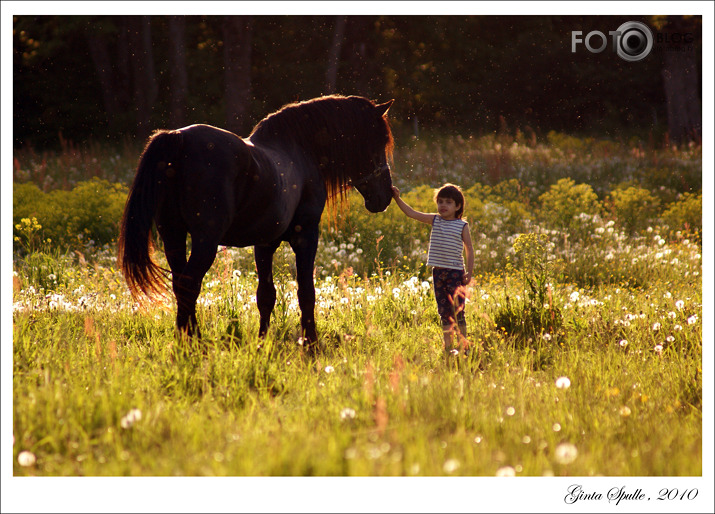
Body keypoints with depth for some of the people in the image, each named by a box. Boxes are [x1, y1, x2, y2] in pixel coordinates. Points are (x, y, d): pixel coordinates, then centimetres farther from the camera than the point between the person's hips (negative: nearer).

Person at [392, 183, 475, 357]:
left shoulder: (462, 226, -1)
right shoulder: (434, 220, 8)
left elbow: (469, 249, 1)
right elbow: (411, 213, 5)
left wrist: (470, 272, -4)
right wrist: (397, 199, -5)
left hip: (455, 271, -4)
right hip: (438, 271, 4)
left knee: (457, 309, -6)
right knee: (444, 311, 8)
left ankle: (463, 346, 0)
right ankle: (447, 347, 14)